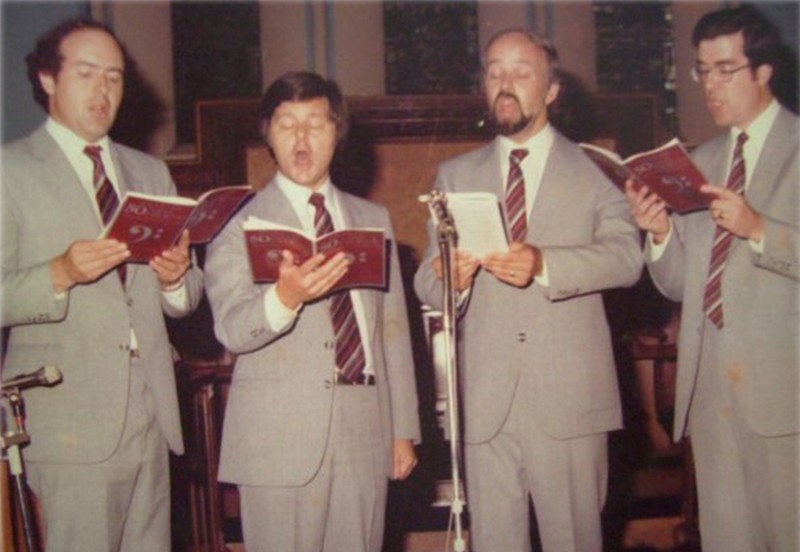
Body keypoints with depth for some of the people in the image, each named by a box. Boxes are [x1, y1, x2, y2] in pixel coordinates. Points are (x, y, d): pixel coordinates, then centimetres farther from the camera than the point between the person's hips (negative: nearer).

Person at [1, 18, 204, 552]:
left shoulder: (152, 172, 18)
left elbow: (186, 299, 16)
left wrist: (176, 277, -6)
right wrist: (60, 274, -24)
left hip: (151, 417, 5)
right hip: (69, 423, -5)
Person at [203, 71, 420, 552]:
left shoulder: (374, 219, 14)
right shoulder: (238, 223, 2)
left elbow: (394, 330, 13)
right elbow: (231, 329, -11)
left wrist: (404, 430, 10)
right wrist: (284, 297, -30)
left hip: (365, 434, 3)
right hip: (280, 438, -3)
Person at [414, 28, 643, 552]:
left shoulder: (594, 171, 6)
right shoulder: (456, 175, 14)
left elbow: (627, 255, -9)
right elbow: (427, 280, 7)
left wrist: (545, 264, -26)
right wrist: (447, 279, -18)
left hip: (570, 396, -2)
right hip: (485, 398, 2)